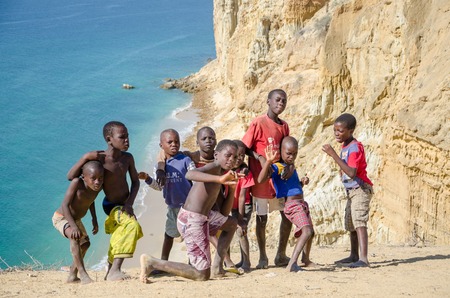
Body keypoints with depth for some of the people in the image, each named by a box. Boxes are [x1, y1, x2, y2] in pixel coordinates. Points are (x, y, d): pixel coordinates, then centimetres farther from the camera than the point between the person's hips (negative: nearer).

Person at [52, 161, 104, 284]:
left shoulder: (98, 187, -14)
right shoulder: (77, 183, -33)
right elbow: (65, 205, -36)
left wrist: (94, 219, 5)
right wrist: (73, 226, -45)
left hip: (75, 219, 8)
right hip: (61, 217, -8)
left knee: (85, 244, 21)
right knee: (75, 236, -34)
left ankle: (72, 275, 40)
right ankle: (83, 274, -37)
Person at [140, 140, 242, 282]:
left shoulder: (220, 171, 14)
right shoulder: (213, 167, -15)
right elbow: (190, 174, -40)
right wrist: (219, 179, -50)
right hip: (193, 221, -10)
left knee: (232, 223, 33)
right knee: (202, 275, -7)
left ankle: (217, 267, 28)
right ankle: (152, 263, -5)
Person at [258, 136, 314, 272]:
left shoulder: (291, 166, 15)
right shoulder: (277, 167, -13)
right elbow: (261, 179, -30)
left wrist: (302, 182, 7)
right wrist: (268, 162, -40)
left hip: (301, 204, 9)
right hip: (292, 205, -9)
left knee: (310, 233, 23)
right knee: (307, 231, -26)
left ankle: (305, 259, 45)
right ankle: (292, 264, -33)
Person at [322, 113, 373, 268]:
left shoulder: (354, 147, -20)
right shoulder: (345, 146, 9)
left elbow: (352, 173, -33)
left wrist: (333, 154, -34)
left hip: (360, 189, -10)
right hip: (351, 191, 10)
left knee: (359, 222, -21)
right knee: (350, 225, 20)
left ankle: (363, 258, -30)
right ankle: (354, 256, 35)